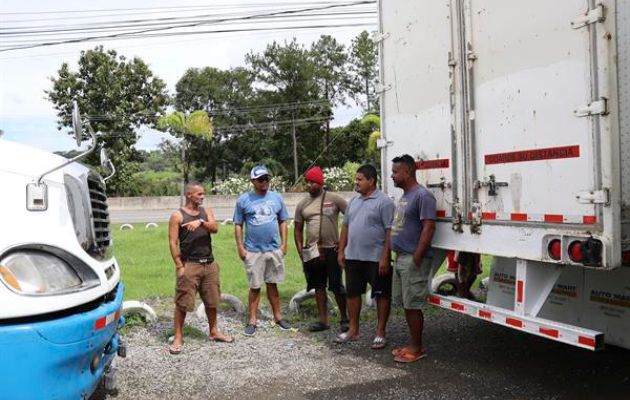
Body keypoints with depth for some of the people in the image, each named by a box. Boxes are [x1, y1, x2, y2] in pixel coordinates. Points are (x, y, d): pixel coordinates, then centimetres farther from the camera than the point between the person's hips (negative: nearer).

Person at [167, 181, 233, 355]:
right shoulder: (177, 216, -4)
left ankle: (213, 331, 30)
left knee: (212, 300, 14)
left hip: (209, 263, 5)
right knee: (182, 302, -3)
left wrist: (200, 222, -26)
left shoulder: (206, 212, 10)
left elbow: (215, 228, -8)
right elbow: (173, 243, -8)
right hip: (189, 264, -5)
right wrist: (179, 266, -14)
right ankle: (178, 337, 7)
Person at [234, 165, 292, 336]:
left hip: (274, 249, 2)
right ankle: (252, 321, 13)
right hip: (253, 251, -2)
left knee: (272, 284, 12)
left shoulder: (276, 198, 4)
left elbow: (283, 222, 10)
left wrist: (283, 243, 3)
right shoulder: (243, 200, -3)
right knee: (255, 286, 4)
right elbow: (238, 225, 0)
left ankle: (277, 316, 21)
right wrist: (240, 247, -5)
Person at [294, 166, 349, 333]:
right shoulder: (302, 204, 7)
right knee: (319, 286, 10)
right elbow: (298, 229, 12)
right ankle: (323, 320, 17)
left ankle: (344, 319, 14)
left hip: (332, 249, -4)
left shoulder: (334, 199, -5)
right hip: (312, 251, 4)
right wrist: (300, 251, 4)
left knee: (337, 286, 0)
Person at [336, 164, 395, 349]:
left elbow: (390, 231, -14)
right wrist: (341, 251, 11)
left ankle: (380, 332, 14)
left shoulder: (384, 202, -10)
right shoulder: (353, 201, 12)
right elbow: (345, 226, 16)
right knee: (352, 293, 12)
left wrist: (385, 258, -18)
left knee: (382, 295, 4)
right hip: (353, 257, 7)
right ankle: (353, 330, 24)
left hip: (376, 258, -7)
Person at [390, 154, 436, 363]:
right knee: (406, 304, 14)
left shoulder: (422, 195, -14)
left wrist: (416, 258, -22)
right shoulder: (404, 196, 16)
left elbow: (429, 227, -19)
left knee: (412, 305, -3)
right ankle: (412, 344, 23)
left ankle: (417, 349, 7)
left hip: (412, 260, -9)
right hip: (400, 258, 9)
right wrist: (398, 255, 17)